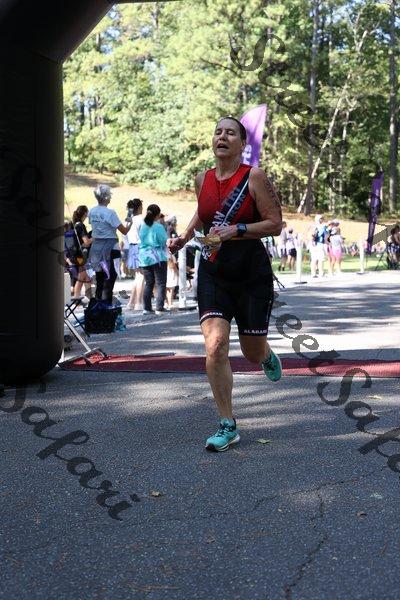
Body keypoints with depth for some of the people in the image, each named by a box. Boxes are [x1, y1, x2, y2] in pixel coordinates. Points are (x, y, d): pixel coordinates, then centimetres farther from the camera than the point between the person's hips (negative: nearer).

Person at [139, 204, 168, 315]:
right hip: (158, 258, -6)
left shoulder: (143, 226, 4)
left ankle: (146, 308, 9)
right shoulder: (158, 227, -13)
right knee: (161, 283, 0)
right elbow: (165, 242, -9)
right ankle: (159, 308, -5)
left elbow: (141, 240, 12)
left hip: (144, 258, 6)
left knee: (148, 283, 12)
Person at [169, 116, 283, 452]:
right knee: (215, 348, -14)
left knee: (252, 353, 9)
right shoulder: (203, 180, 5)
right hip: (213, 274, 3)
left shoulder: (254, 177, -9)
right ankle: (228, 426, -2)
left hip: (252, 275, -3)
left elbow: (275, 224, -10)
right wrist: (185, 237, 12)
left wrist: (235, 230, -20)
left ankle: (267, 356, 51)